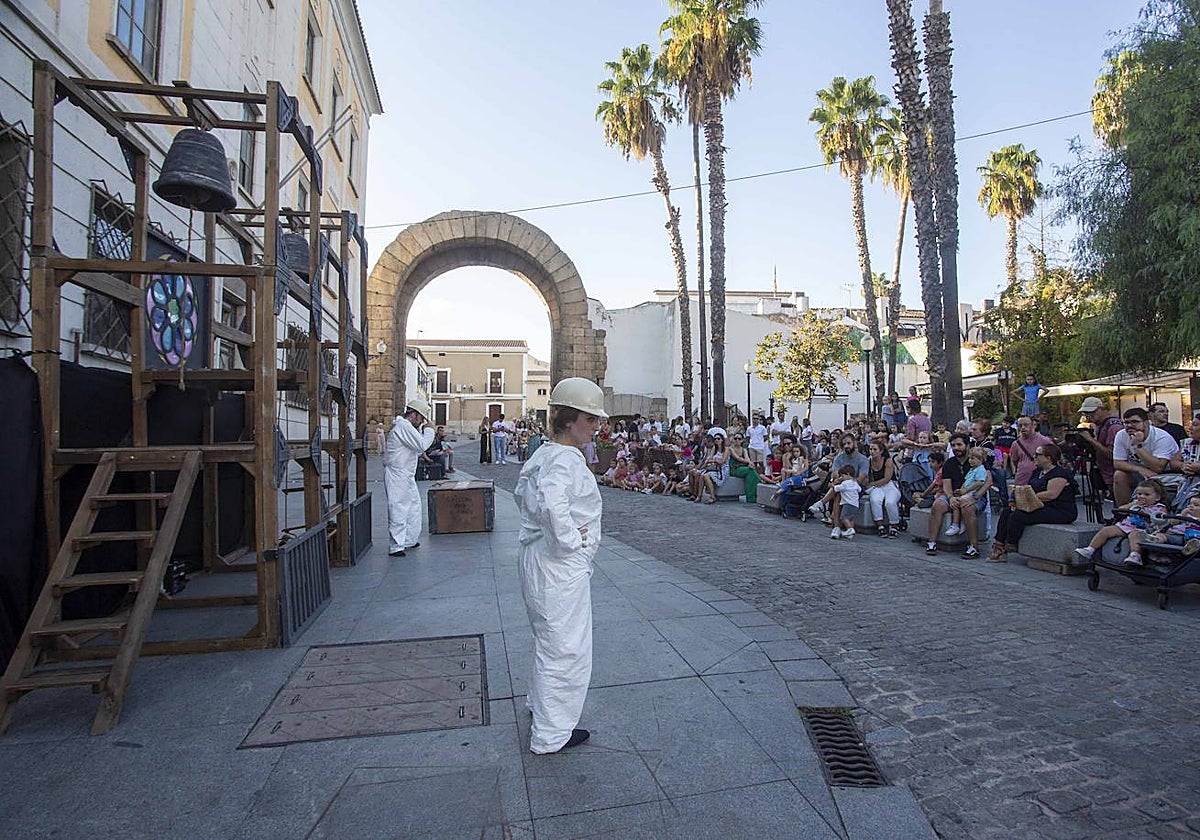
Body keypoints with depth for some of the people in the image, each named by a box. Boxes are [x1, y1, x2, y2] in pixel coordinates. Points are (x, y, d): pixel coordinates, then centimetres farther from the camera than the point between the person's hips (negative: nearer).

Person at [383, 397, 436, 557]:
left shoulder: (406, 426, 18)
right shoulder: (403, 426, -16)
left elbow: (417, 450, 21)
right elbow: (422, 445, -22)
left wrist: (422, 431, 12)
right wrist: (429, 430, -6)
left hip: (407, 475, 11)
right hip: (398, 474, -11)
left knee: (414, 505, 16)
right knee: (399, 510, -6)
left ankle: (409, 540, 25)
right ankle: (396, 547, 0)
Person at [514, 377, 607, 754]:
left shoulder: (543, 454, 9)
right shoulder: (566, 459, -23)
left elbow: (522, 493, 23)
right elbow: (551, 504, -41)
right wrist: (569, 539, -25)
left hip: (538, 556, 11)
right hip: (561, 565, -10)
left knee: (549, 639, 27)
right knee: (564, 647, 4)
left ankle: (540, 702, 48)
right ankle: (551, 734, 20)